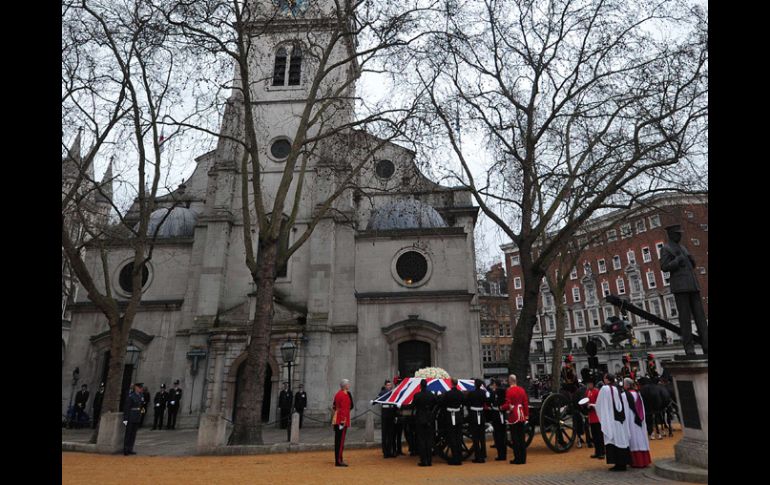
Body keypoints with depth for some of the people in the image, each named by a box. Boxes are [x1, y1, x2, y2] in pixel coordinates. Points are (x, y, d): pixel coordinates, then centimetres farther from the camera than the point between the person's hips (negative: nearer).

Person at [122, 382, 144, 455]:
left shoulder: (140, 395, 9)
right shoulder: (130, 396, -14)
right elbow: (126, 407, -14)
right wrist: (125, 419, -16)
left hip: (137, 417, 7)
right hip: (131, 417, -7)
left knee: (134, 433, 10)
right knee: (128, 433, 1)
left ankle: (130, 449, 16)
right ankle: (125, 450, 9)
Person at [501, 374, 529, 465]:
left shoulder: (509, 391, -13)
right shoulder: (522, 390, 5)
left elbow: (508, 405, -16)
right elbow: (526, 403, 8)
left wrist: (501, 408, 3)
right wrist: (526, 415, 14)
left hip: (513, 417, -6)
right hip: (521, 416, 6)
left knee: (515, 438, 1)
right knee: (521, 438, 12)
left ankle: (517, 459, 4)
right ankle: (523, 458, 16)